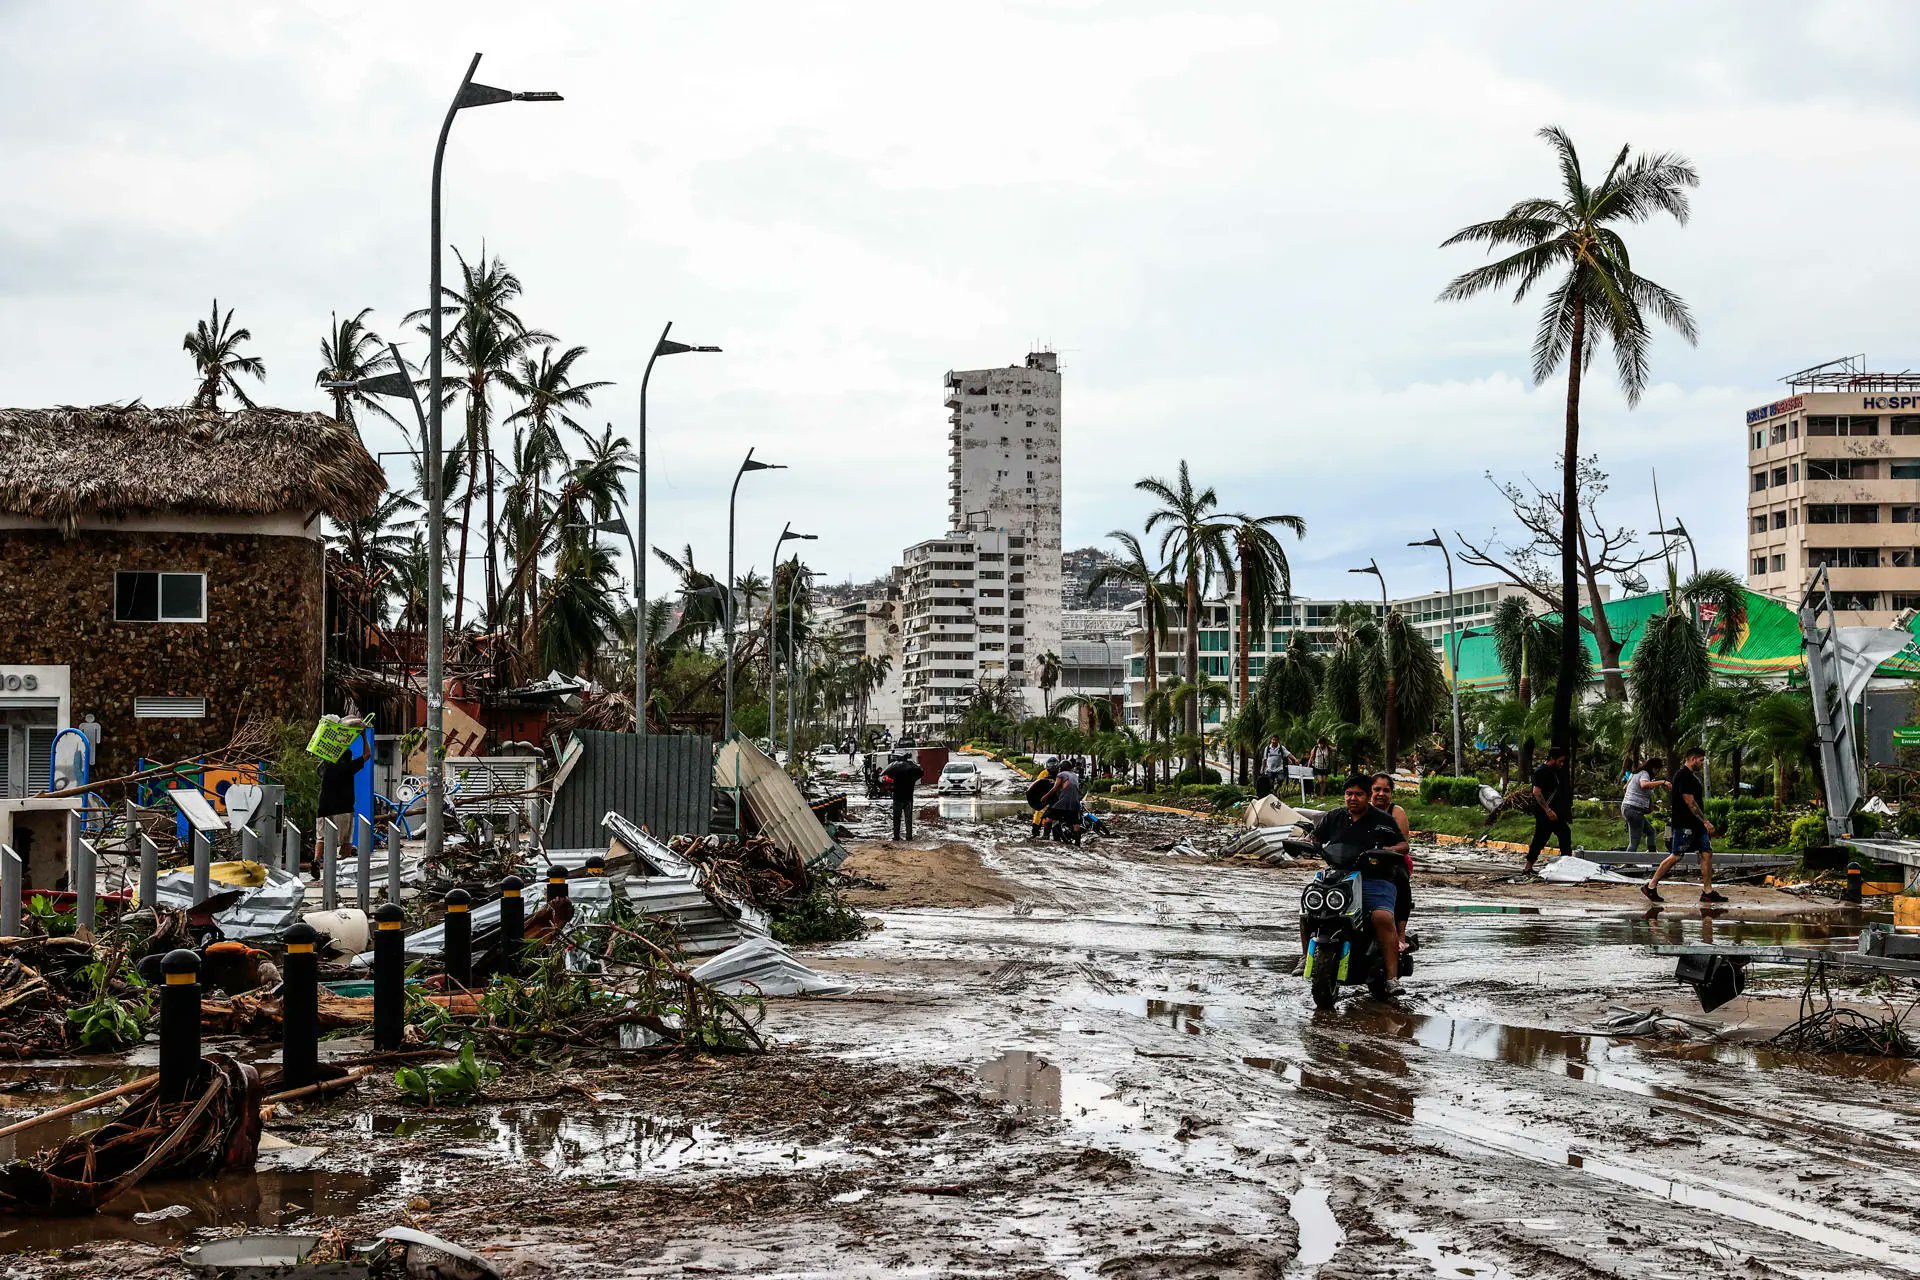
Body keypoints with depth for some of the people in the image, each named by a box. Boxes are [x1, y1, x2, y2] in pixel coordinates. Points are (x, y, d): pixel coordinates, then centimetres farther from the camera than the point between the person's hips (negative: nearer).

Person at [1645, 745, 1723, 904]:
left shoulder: (1692, 776, 17)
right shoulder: (1683, 776, -16)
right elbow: (1690, 802, -21)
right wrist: (1705, 821, -20)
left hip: (1696, 824, 10)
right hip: (1684, 824, -10)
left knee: (1707, 854, 4)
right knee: (1676, 856, -5)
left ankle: (1707, 892, 7)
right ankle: (1650, 887, 3)